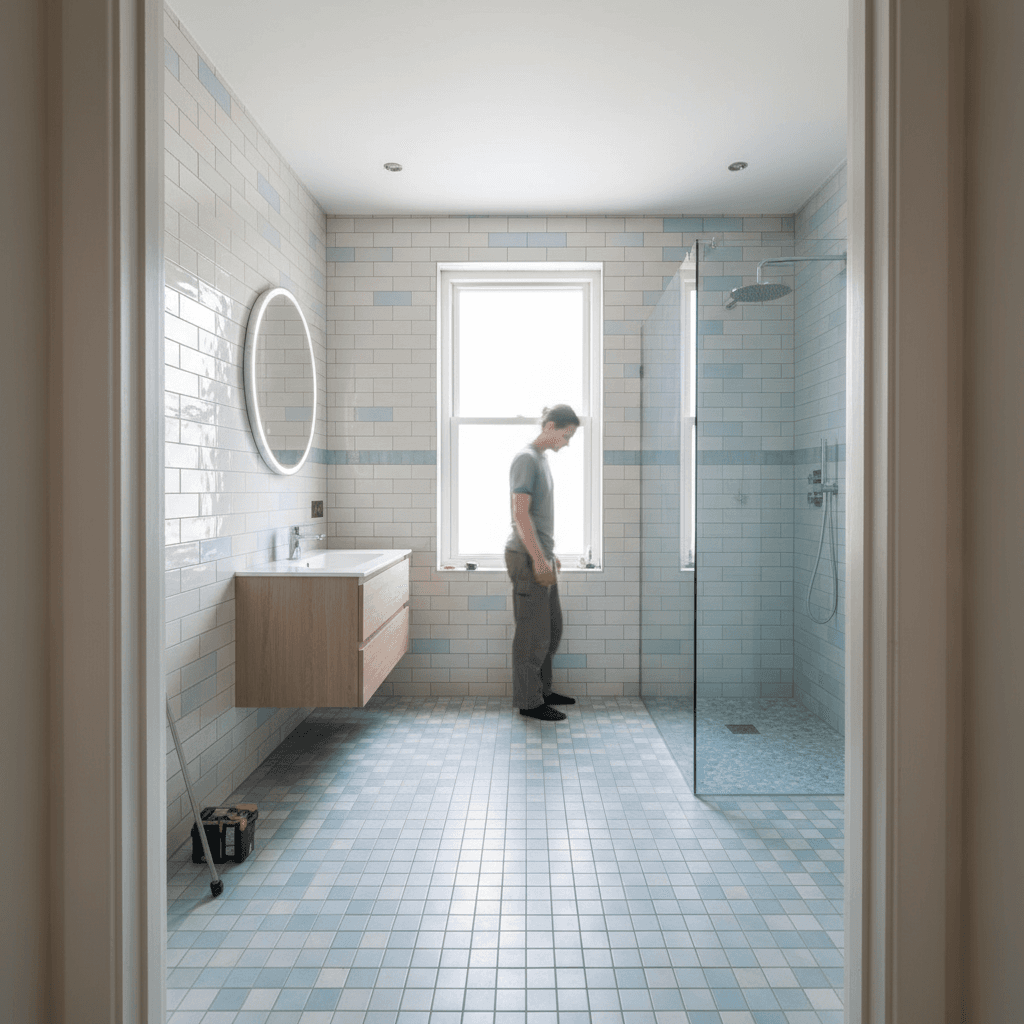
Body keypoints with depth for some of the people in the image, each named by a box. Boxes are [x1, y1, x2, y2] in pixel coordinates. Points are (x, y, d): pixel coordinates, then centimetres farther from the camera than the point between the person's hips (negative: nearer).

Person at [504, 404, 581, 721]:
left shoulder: (542, 458, 16)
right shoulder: (526, 458, -14)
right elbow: (520, 514, -20)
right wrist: (538, 558, -21)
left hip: (540, 556, 10)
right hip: (526, 558, -10)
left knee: (552, 629, 16)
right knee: (533, 634, -3)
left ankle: (542, 690, 28)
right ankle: (529, 702, 9)